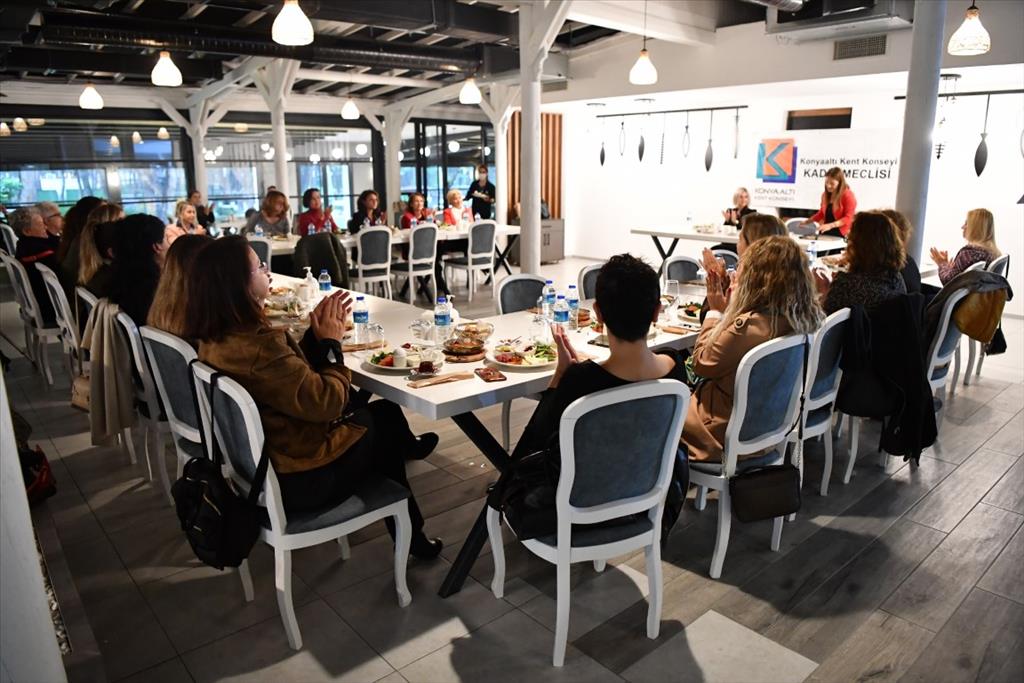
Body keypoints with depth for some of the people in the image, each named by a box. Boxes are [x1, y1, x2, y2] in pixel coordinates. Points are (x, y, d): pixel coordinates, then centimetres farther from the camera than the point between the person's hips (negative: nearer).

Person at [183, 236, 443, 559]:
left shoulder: (212, 340, -3)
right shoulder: (257, 346, -31)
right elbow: (328, 402, -24)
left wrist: (317, 333, -5)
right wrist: (331, 343, -11)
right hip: (296, 481, -8)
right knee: (382, 421, 17)